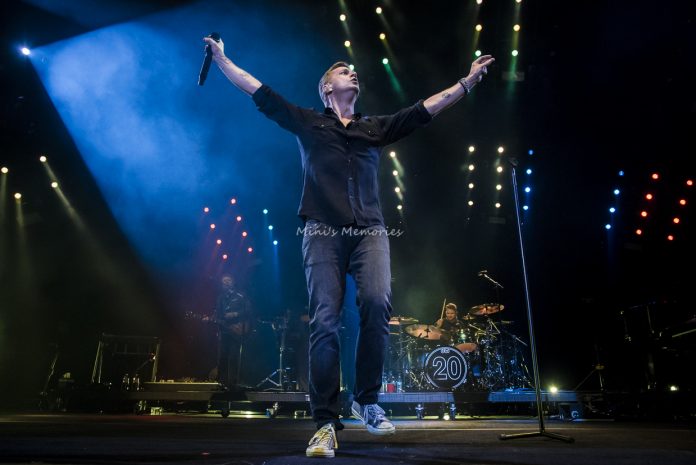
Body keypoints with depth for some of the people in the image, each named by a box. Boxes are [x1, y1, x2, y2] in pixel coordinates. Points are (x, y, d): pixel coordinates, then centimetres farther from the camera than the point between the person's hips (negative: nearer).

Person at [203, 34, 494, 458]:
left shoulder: (376, 127, 23)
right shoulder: (308, 122, 17)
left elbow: (426, 109, 20)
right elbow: (258, 91, 19)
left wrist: (467, 83, 16)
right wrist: (222, 57, 20)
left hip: (370, 231, 2)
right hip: (324, 232, -1)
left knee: (378, 305, -21)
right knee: (326, 322, -9)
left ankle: (367, 400, -2)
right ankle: (326, 422, -3)